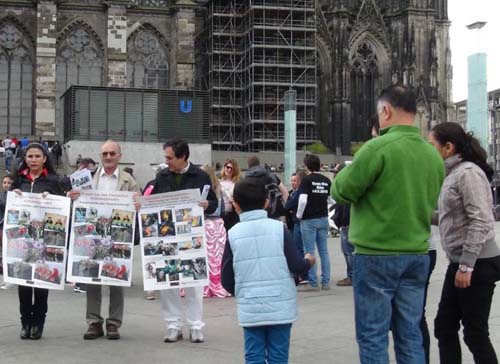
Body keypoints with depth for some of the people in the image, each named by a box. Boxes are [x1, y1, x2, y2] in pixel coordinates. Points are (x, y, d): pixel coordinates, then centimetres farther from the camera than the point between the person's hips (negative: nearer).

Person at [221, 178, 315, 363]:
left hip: (250, 310, 1)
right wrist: (308, 261, 16)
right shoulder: (279, 228, -5)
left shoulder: (233, 234, -2)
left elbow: (226, 280, 1)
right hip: (280, 307, -1)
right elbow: (296, 266, -6)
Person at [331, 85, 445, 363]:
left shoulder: (378, 147, -15)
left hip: (377, 256, -6)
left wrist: (349, 170, 10)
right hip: (417, 255, 6)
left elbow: (342, 191, -8)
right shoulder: (434, 155, 5)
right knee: (410, 335, 12)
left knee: (373, 337, 2)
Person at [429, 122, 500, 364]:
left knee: (475, 332, -2)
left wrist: (466, 266, -23)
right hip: (459, 263, 9)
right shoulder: (452, 174, 13)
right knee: (444, 327, 11)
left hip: (477, 264, -9)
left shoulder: (468, 172, -15)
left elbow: (480, 222, -21)